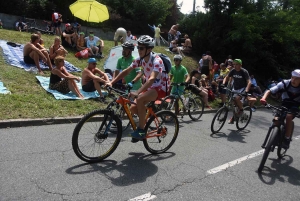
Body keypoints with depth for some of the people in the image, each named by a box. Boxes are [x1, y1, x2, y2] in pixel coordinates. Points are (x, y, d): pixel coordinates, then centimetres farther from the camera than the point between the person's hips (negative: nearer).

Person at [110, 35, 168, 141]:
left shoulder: (156, 60, -25)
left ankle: (141, 129, -18)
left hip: (160, 88, -7)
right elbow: (126, 71, -4)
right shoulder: (140, 59, -4)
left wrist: (137, 92, -51)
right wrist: (111, 82, -13)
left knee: (140, 99, -31)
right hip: (149, 88, 7)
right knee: (133, 108, -8)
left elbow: (152, 78, -40)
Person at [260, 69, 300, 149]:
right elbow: (269, 91, -25)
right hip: (284, 104, 1)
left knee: (288, 117, -30)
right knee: (276, 119, -20)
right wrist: (264, 98, -45)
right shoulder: (284, 83, -22)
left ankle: (287, 139, -16)